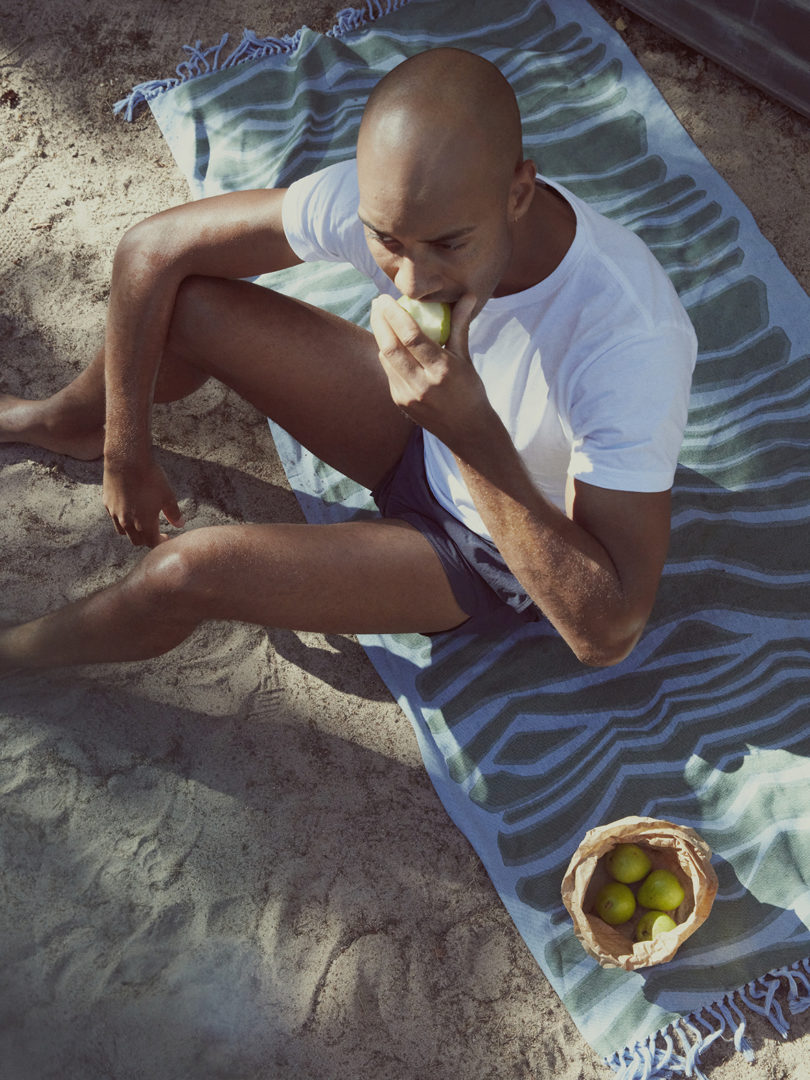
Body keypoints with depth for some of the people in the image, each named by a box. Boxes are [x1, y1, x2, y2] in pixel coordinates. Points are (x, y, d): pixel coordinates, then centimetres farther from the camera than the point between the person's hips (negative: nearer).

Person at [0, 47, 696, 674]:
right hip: (421, 438, 4)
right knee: (183, 304, -12)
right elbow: (152, 249, -15)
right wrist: (127, 454, -10)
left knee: (188, 571, -21)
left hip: (498, 554, -4)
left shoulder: (632, 342, -41)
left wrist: (473, 431, -48)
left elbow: (608, 633, -40)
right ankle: (72, 424, 25)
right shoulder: (387, 199, -28)